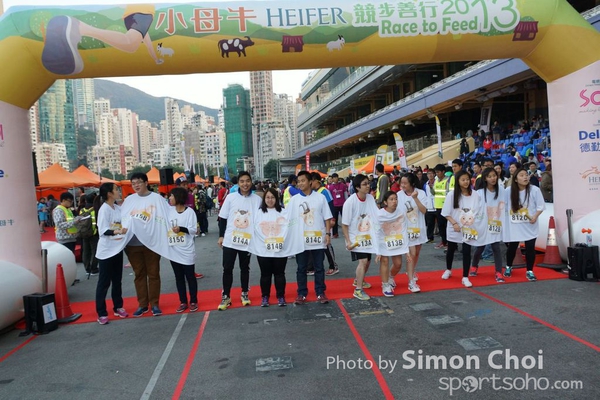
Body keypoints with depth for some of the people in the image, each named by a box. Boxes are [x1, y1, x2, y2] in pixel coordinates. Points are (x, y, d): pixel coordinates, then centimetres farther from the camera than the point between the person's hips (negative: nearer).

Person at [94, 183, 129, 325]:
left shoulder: (118, 208, 5)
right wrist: (118, 231, -35)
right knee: (104, 282, 1)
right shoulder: (104, 209, -15)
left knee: (117, 280, 16)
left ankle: (118, 307, 29)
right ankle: (101, 313, 10)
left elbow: (123, 224, 12)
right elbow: (103, 231, -22)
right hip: (106, 251, -7)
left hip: (118, 248, 7)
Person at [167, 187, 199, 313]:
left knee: (190, 277, 5)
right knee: (179, 277, 11)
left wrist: (181, 228, -27)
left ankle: (193, 302, 18)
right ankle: (183, 302, 21)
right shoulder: (169, 211, 5)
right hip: (174, 251, 5)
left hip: (186, 251, -5)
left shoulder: (189, 211, -9)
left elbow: (193, 230, -14)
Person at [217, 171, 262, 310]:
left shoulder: (257, 199, -1)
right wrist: (221, 236, 1)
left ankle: (244, 294, 28)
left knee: (245, 268, 13)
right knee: (227, 268, 3)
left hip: (247, 240, 0)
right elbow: (222, 218, 4)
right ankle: (226, 296, 16)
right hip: (230, 240, 0)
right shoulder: (230, 197, -1)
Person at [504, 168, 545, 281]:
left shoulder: (535, 190, -10)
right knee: (512, 247, 10)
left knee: (530, 247, 0)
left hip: (530, 225, 0)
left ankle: (529, 271, 17)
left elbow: (540, 206, -5)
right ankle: (508, 267, 34)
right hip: (514, 225, 1)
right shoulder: (509, 191, -9)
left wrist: (535, 216, -19)